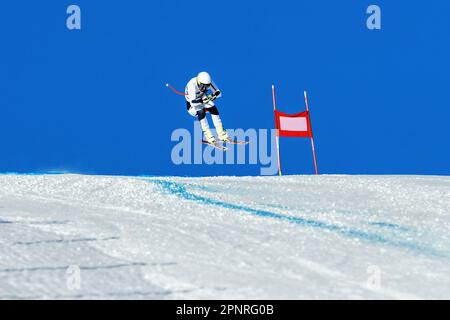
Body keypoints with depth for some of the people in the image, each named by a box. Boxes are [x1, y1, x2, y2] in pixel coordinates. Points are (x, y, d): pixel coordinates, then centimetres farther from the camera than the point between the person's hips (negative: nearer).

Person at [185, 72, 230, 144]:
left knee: (214, 109, -19)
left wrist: (214, 95, -36)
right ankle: (208, 136, -29)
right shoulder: (192, 85, -35)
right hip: (192, 105, -5)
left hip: (203, 101, 5)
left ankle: (221, 134, -13)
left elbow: (218, 93, -13)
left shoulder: (208, 82, -19)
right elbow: (193, 102, -42)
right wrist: (203, 100, -56)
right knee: (201, 112, -33)